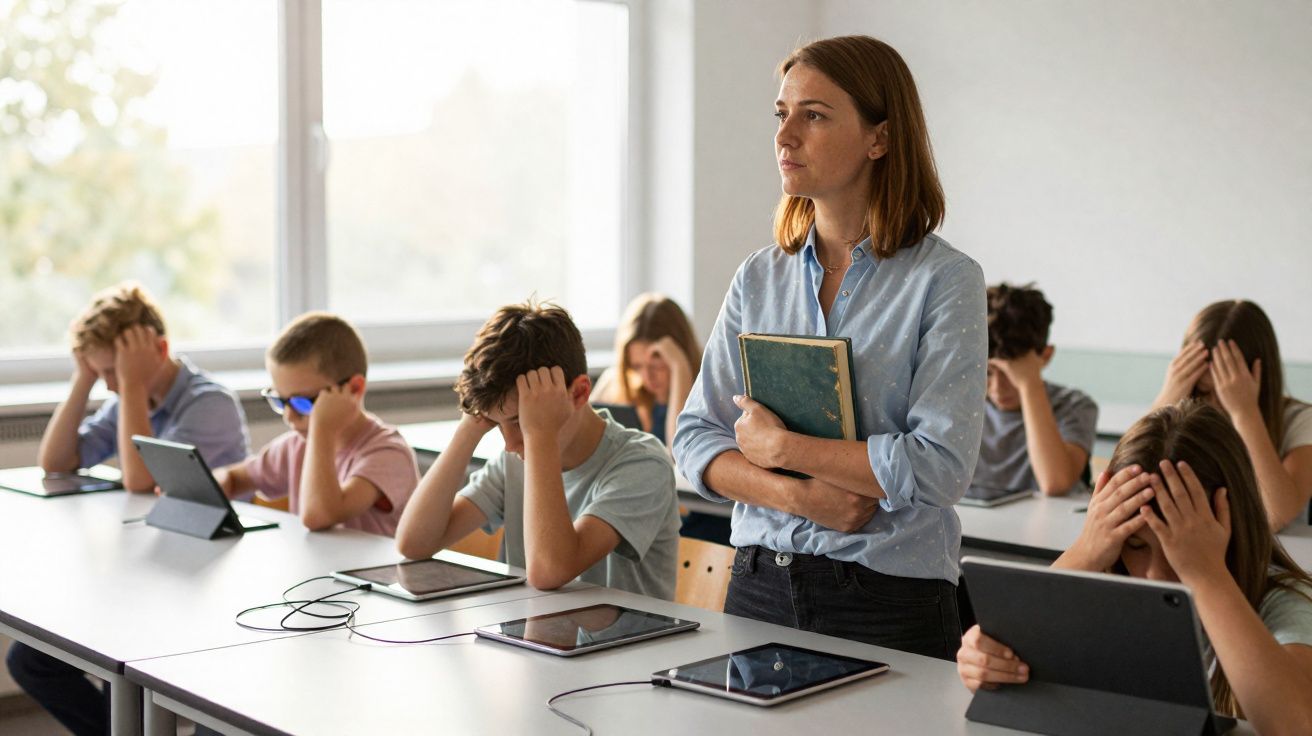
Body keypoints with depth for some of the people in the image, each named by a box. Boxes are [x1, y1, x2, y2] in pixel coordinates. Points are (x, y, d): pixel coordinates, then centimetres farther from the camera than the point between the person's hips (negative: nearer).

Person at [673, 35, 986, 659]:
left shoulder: (946, 280, -9)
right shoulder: (759, 277, 6)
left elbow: (939, 466, -18)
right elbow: (696, 441, 3)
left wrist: (779, 447, -13)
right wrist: (798, 496, -14)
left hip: (890, 602, -4)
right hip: (759, 587, 4)